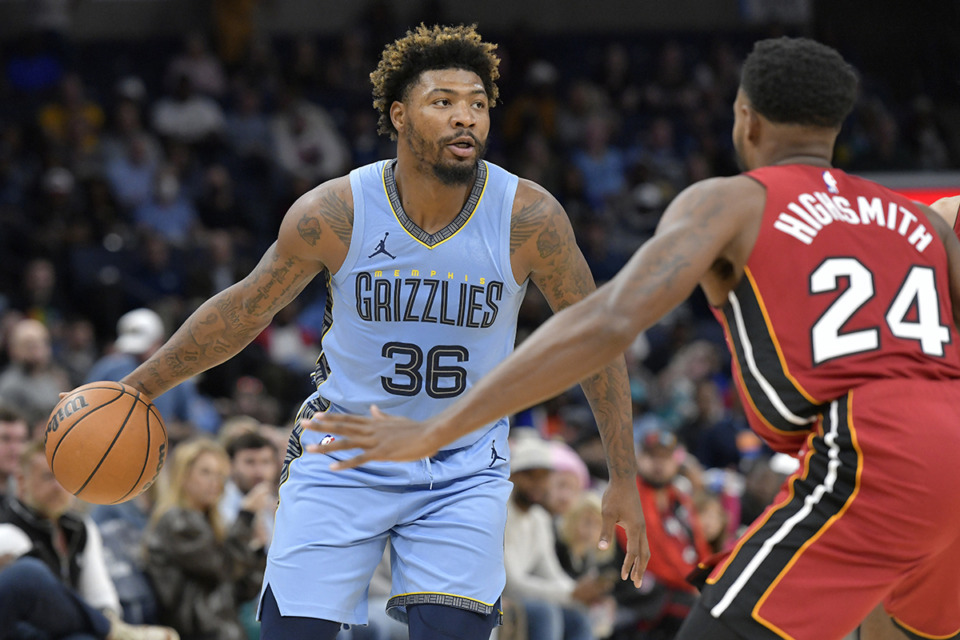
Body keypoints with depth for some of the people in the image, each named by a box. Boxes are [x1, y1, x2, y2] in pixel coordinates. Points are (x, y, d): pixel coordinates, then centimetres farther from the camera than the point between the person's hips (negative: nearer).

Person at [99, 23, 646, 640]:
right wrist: (137, 389, 4)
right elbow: (244, 309, 1)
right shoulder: (332, 213, -16)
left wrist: (625, 479, -3)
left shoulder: (530, 217, -16)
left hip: (464, 470, 0)